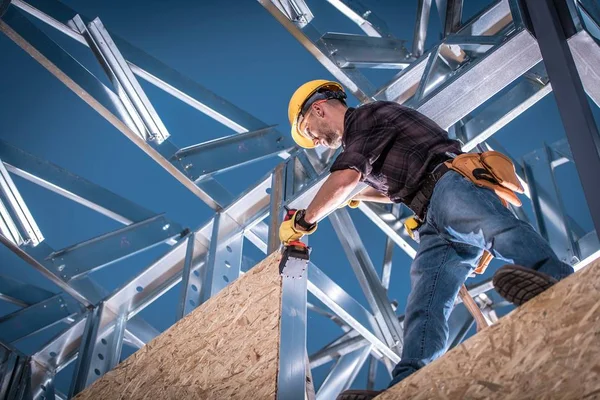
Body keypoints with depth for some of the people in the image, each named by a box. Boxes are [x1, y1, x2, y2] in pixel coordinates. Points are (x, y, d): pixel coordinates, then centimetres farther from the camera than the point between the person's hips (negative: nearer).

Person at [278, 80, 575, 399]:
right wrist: (358, 196, 70)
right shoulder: (363, 135, 38)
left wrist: (302, 220, 6)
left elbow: (345, 178, -7)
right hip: (435, 223, 8)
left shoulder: (364, 116, 8)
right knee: (425, 303, -18)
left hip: (451, 183, -8)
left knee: (494, 228, -40)